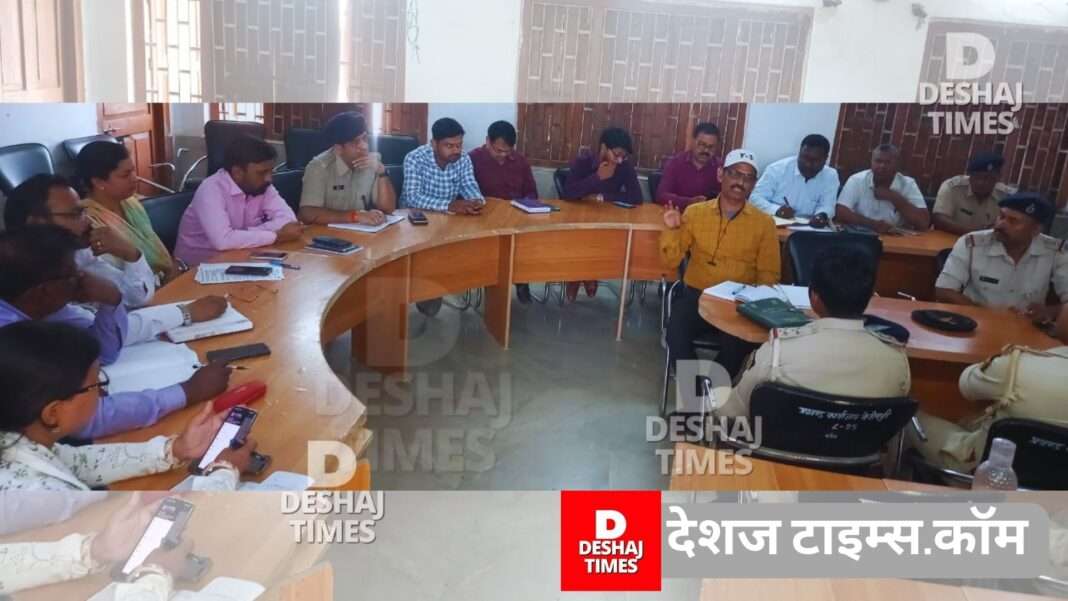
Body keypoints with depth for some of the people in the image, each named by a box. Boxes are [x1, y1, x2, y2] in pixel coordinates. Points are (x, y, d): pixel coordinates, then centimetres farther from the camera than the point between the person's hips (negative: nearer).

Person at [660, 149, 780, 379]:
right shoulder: (695, 212, 6)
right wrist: (672, 230, -11)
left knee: (739, 341, -30)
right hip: (697, 295, 1)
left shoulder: (764, 222, 4)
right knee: (676, 331, -29)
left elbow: (769, 274, 5)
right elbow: (670, 260, 7)